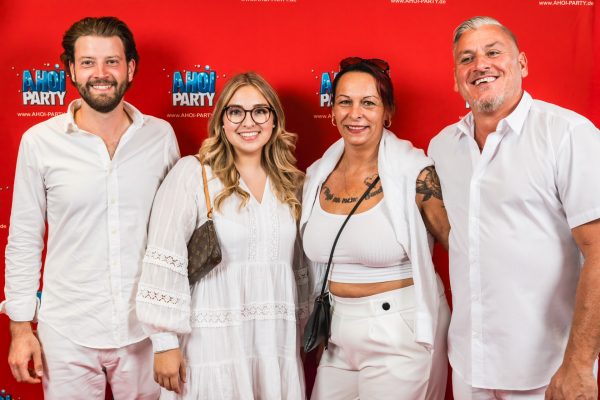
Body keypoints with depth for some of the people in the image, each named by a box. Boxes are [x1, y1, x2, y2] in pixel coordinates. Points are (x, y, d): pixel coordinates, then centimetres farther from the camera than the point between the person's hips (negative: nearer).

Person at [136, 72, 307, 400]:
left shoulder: (289, 182, 9)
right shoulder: (192, 174, -7)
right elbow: (163, 264, -11)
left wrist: (306, 334, 17)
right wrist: (165, 342, -12)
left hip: (278, 347, 5)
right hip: (213, 347, -4)